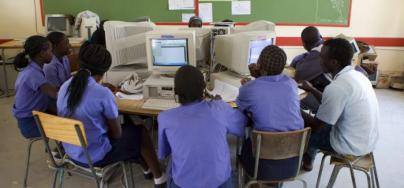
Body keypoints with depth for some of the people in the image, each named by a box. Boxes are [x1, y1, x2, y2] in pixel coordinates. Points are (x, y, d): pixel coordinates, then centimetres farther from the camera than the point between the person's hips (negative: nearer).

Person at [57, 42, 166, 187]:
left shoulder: (64, 87, -4)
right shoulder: (103, 94, -24)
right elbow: (117, 133, -11)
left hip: (71, 152, 7)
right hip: (95, 156, -7)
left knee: (128, 126, 24)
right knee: (140, 132, 13)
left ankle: (146, 168, 39)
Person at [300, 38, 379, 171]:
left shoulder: (336, 87, -28)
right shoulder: (357, 75, 0)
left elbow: (317, 126, -18)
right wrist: (311, 89, 18)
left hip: (352, 146, -8)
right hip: (368, 140, 8)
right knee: (322, 120, 25)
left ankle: (305, 161, 33)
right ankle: (308, 160, 40)